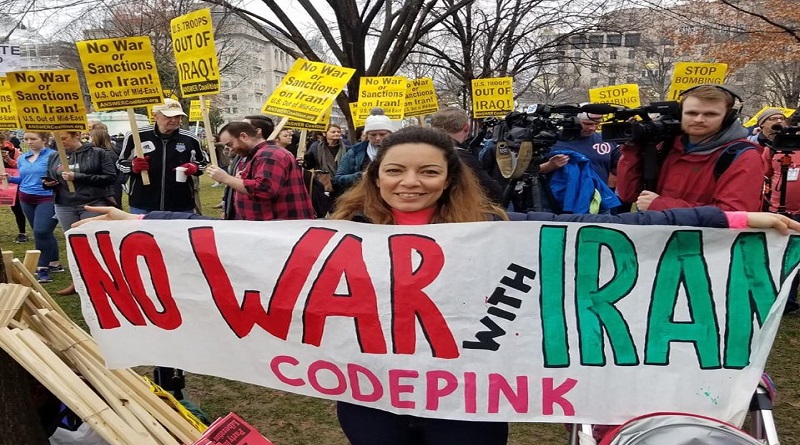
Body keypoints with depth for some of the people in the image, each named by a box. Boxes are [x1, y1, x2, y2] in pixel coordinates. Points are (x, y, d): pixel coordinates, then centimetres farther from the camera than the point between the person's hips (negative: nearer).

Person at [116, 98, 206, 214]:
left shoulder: (190, 139, 4)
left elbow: (202, 162, 17)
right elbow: (121, 162, 10)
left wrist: (195, 167, -7)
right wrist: (133, 167, -13)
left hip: (182, 206, 1)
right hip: (142, 206, -1)